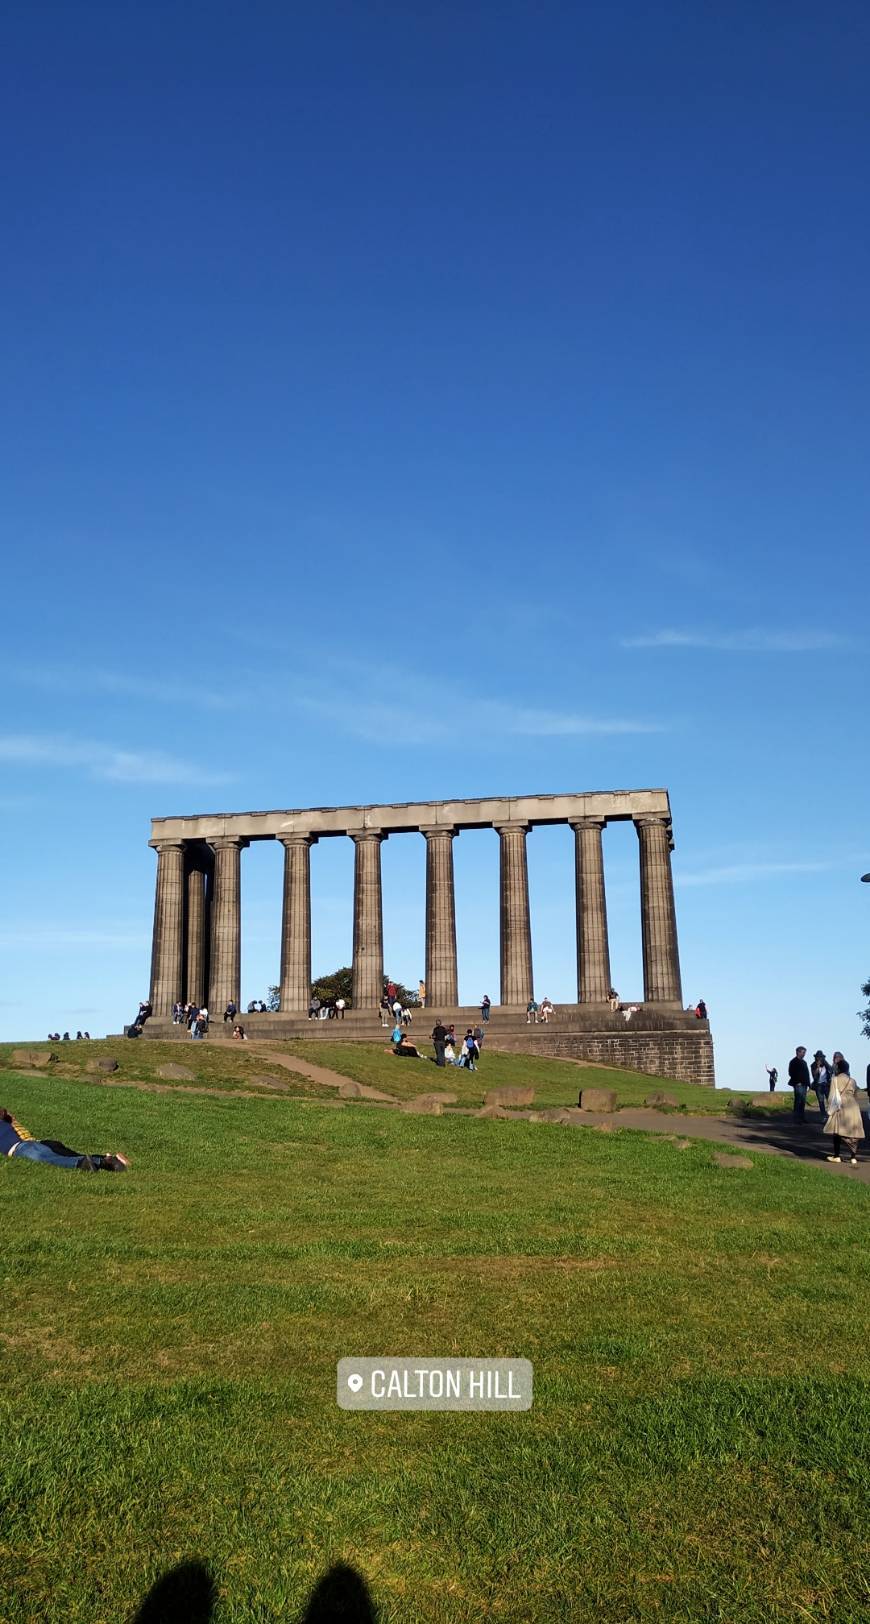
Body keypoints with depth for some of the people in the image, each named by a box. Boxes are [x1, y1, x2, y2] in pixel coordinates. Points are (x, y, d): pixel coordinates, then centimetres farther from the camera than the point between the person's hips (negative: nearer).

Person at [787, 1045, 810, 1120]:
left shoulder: (804, 1062, 21)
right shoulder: (794, 1061, -4)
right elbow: (791, 1073, -11)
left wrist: (808, 1083, 11)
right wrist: (797, 1082, -15)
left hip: (804, 1084, 8)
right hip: (798, 1084, -8)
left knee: (803, 1102, 9)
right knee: (798, 1101, -10)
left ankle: (802, 1118, 14)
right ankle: (797, 1118, -9)